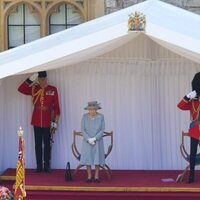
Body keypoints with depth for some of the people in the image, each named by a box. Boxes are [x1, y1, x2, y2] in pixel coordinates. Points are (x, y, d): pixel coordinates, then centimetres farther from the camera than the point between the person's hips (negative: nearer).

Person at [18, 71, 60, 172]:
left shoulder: (53, 90, -2)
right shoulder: (34, 89, 5)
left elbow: (56, 106, -2)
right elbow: (21, 89, -4)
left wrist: (55, 122, -6)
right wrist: (30, 80, -13)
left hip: (47, 122, -2)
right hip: (36, 122, 2)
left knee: (47, 144, 4)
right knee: (38, 144, 5)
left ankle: (47, 166, 10)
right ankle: (39, 166, 10)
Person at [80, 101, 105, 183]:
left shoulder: (101, 117, -8)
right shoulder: (84, 116, -7)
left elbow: (102, 130, -8)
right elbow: (82, 130, -7)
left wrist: (94, 139, -18)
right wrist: (89, 139, -18)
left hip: (98, 141, 0)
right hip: (87, 141, 0)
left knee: (97, 158, -1)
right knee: (88, 158, -2)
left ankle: (96, 177, 8)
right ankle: (89, 177, 7)